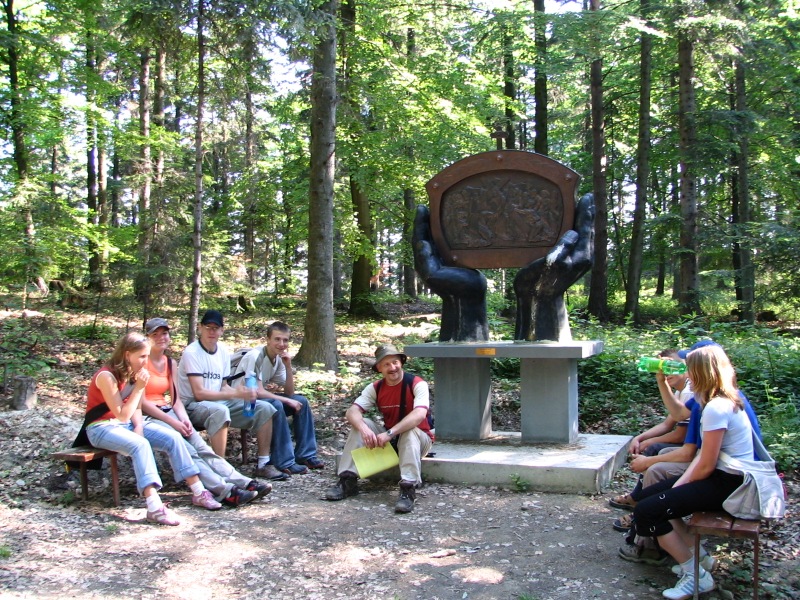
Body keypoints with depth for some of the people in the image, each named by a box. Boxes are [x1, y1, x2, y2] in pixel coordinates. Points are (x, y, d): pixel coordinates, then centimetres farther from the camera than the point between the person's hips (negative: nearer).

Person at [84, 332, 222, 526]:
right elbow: (122, 416, -22)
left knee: (173, 437, -12)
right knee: (140, 444, -36)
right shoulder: (106, 376, -21)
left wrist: (139, 426, -10)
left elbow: (136, 409, 10)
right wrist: (138, 387, -24)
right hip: (102, 428, -7)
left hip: (127, 424, 8)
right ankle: (155, 508, -45)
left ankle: (199, 492, -11)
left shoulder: (134, 374, 3)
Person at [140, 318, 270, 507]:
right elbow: (141, 401, -11)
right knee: (185, 449, -28)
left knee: (201, 446, -17)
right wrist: (172, 422, -17)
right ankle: (224, 491, -41)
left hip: (169, 413, 6)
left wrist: (184, 419, -7)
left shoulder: (171, 363, 16)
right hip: (147, 417, -6)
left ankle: (243, 483, -30)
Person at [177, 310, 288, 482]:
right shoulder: (192, 353, -16)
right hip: (192, 406, -8)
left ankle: (263, 464, 1)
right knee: (220, 411, -41)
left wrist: (242, 392, -8)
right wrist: (236, 393, -27)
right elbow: (199, 393, -22)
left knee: (265, 409, -4)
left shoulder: (223, 351, 8)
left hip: (219, 402, 8)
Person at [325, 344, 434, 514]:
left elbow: (420, 414, -35)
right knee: (362, 424, -19)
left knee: (409, 430, -36)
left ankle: (409, 489, -41)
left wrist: (390, 433, -43)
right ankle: (348, 480, -20)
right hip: (388, 440, 4)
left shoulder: (417, 384, -18)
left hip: (418, 439, -4)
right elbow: (351, 412, -18)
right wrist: (364, 429, -40)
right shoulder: (375, 388, -5)